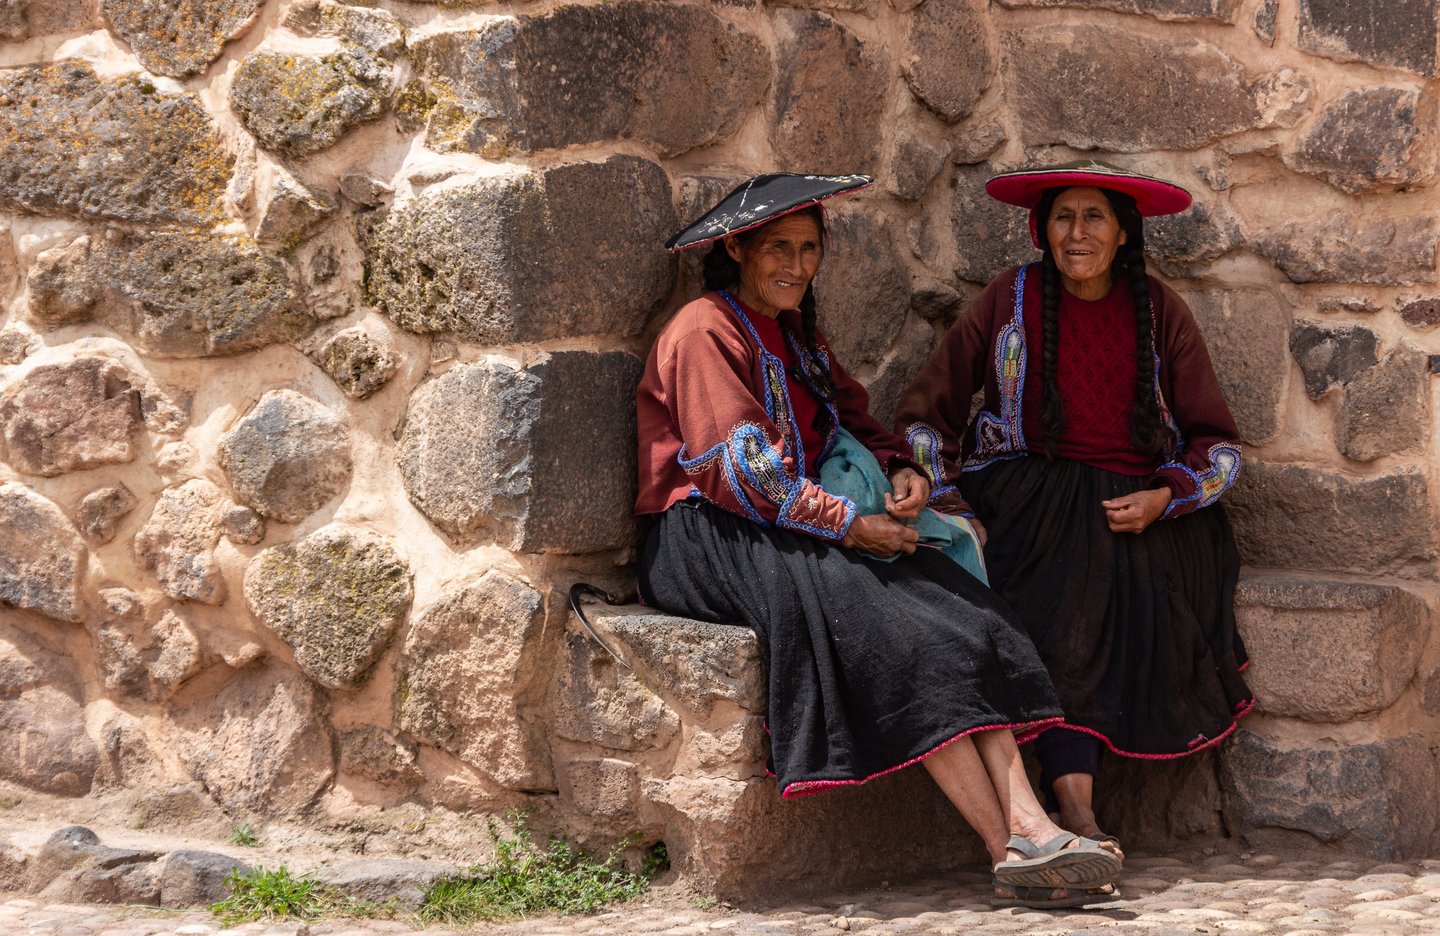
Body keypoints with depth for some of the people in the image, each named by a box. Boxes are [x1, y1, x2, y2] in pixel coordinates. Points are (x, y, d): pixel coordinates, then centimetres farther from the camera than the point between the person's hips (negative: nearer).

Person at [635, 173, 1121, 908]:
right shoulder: (707, 331, -7)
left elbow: (853, 421, 21)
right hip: (711, 541, -8)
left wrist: (901, 471, -3)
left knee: (959, 610, -18)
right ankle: (1011, 851, -34)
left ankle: (1029, 824, -33)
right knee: (893, 630, -29)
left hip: (796, 532, 8)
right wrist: (851, 526, -16)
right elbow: (742, 470, -15)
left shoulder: (796, 333, 22)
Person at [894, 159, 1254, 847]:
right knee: (1066, 608, -31)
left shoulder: (1159, 312, 5)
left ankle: (1066, 789, -31)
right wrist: (953, 513, -6)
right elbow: (924, 413, 6)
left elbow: (1216, 441, 8)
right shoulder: (1012, 300, 3)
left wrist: (1163, 498, -11)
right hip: (1033, 500, -1)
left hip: (1140, 505, 1)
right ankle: (1076, 805, -38)